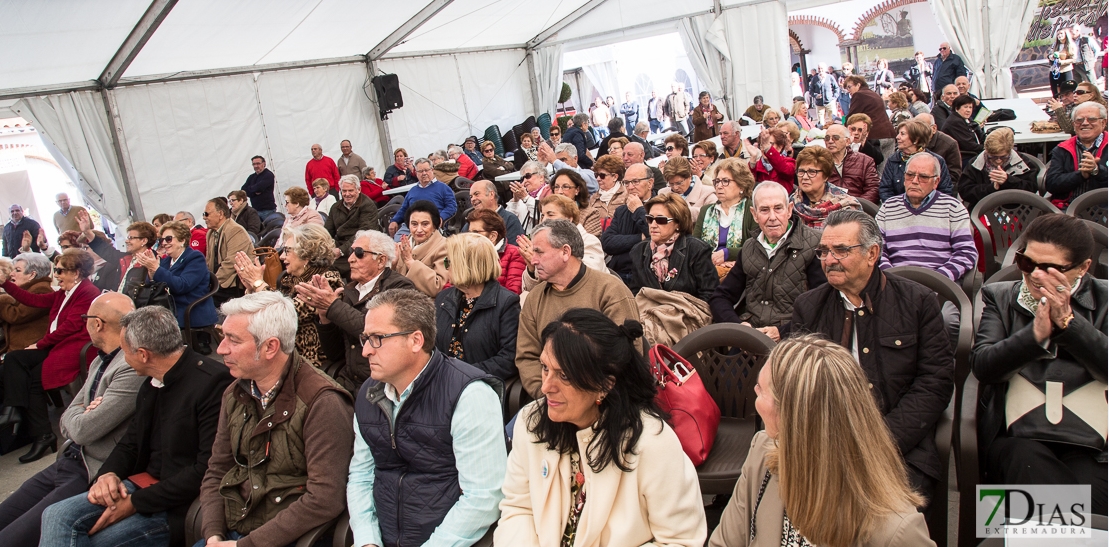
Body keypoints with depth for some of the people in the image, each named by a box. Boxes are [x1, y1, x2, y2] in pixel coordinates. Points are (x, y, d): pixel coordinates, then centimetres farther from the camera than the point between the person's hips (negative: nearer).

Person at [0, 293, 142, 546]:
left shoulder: (132, 369, -23)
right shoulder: (99, 362, 10)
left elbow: (83, 430, -23)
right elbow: (66, 423, 14)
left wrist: (79, 415, 0)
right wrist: (84, 415, -9)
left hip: (93, 475, -9)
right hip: (70, 460, 10)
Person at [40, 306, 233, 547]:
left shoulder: (212, 382, -20)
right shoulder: (152, 382, 9)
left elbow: (208, 469, -22)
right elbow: (131, 441, 20)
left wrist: (137, 502, -17)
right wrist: (108, 473, -3)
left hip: (180, 504, -8)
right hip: (143, 482, 8)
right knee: (57, 516, -8)